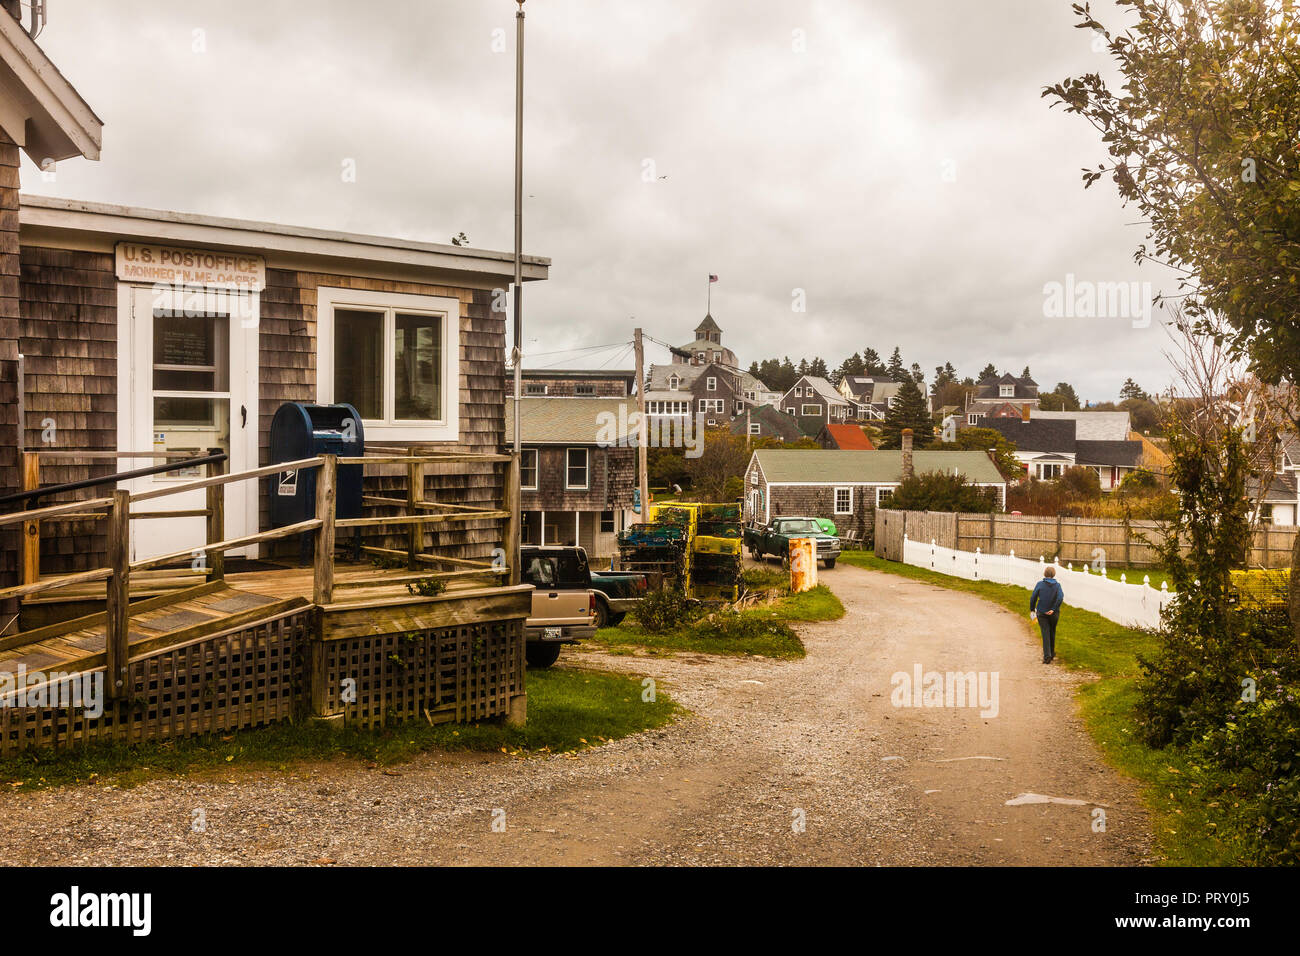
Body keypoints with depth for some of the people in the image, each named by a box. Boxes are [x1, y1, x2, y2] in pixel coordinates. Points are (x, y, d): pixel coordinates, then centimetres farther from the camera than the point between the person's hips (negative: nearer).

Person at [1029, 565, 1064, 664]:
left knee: (1045, 634, -1)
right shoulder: (1057, 585, -4)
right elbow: (1060, 598, -18)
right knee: (1052, 633, 20)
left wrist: (1032, 609, 7)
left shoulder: (1040, 584, -7)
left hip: (1041, 613, -2)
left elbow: (1033, 598, -6)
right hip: (1054, 614, 2)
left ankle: (1047, 656, -13)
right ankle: (1052, 653, 32)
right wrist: (1053, 609, -14)